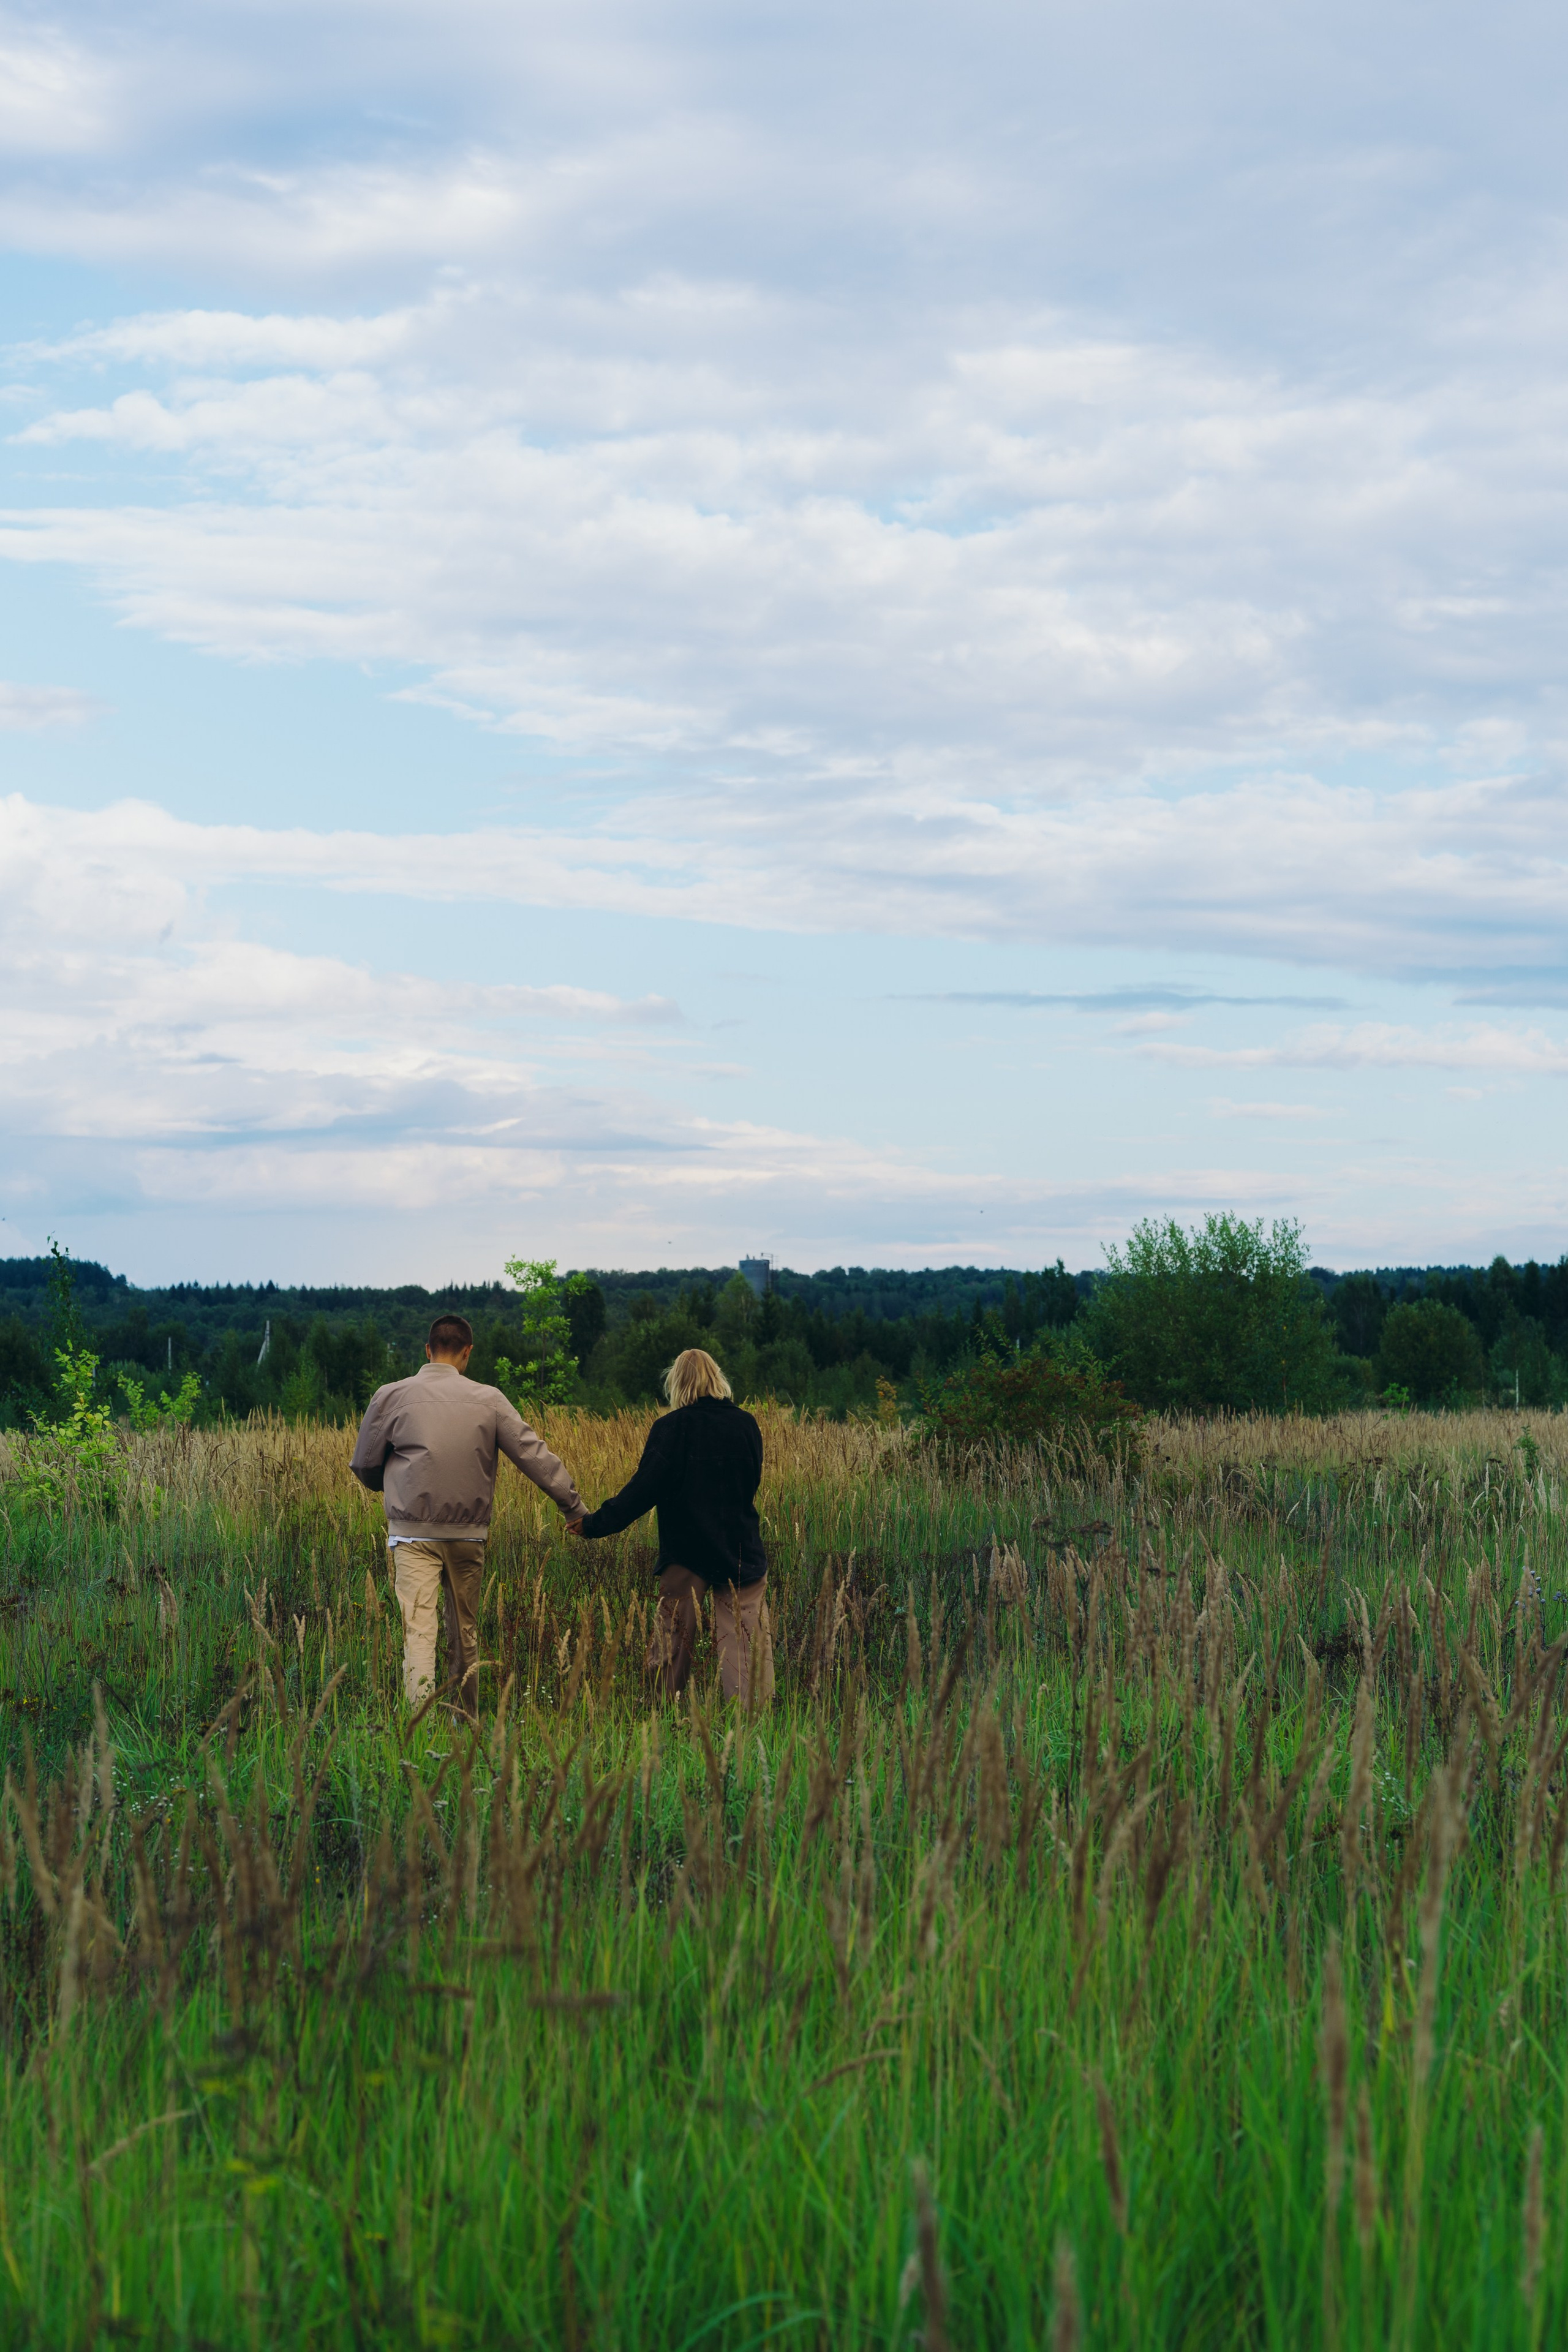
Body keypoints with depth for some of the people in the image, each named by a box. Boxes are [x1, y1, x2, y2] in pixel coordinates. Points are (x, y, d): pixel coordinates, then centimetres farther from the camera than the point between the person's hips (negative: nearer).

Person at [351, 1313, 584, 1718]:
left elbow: (364, 1466, 8)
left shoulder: (391, 1396, 0)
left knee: (419, 1628, -10)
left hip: (414, 1534, -2)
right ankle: (468, 1724, 25)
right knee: (465, 1635, 15)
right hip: (468, 1534, 2)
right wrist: (574, 1506, 8)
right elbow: (534, 1454, 2)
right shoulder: (488, 1400, 2)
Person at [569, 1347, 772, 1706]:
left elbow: (645, 1488, -13)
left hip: (685, 1552, -1)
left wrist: (597, 1524, -7)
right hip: (740, 1552, 1)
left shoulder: (669, 1428, -9)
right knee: (746, 1639, -4)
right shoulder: (746, 1425, 1)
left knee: (673, 1642, 10)